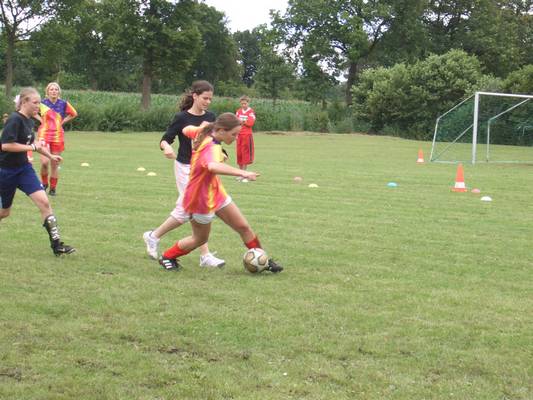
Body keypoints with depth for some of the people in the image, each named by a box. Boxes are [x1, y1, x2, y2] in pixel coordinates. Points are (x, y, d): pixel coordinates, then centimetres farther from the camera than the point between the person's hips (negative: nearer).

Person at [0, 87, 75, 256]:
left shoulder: (29, 121, 5)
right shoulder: (14, 120, -20)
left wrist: (50, 156, 22)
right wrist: (33, 147, -23)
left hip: (23, 168, 7)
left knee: (44, 202, -8)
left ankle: (56, 244, -8)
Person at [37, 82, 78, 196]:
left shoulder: (63, 104, -1)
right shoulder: (42, 103, -3)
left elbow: (74, 114, 15)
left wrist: (63, 121, 5)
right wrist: (41, 119, 3)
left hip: (58, 137, 1)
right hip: (44, 135, -1)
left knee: (55, 164, 5)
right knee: (44, 162, -14)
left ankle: (53, 188, 17)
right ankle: (44, 183, 11)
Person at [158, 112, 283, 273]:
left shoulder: (203, 133, -6)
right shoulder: (212, 148, -34)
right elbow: (213, 166, -57)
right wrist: (242, 173, -63)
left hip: (214, 192, 9)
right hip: (201, 199, -9)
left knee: (243, 227, 8)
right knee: (200, 238, 13)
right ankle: (167, 257, 33)